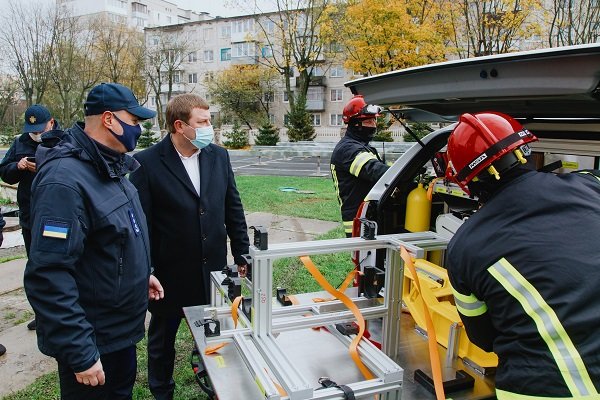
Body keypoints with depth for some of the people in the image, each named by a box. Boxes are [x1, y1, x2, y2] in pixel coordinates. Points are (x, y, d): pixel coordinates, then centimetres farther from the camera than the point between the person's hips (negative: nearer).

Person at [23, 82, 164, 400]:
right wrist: (80, 353, -26)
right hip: (92, 341, -9)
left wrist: (140, 275, 17)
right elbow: (49, 277, -29)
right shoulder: (64, 179, -26)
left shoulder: (110, 168, 5)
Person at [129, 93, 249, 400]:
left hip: (212, 268, 3)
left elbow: (233, 209, 6)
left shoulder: (219, 156, 0)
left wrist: (242, 254, 7)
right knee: (162, 337, 18)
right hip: (168, 273, -3)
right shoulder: (147, 163, -13)